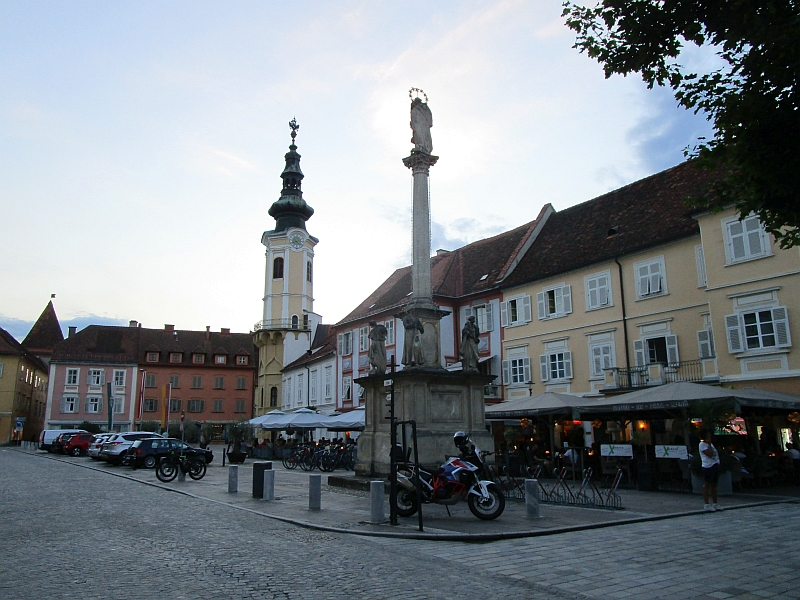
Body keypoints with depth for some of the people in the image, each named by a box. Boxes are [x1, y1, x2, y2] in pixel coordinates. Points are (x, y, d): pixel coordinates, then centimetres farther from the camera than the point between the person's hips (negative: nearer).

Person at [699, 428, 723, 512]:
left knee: (714, 485, 13)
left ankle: (715, 503, 21)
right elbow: (709, 453, -18)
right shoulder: (702, 444, -7)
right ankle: (706, 504, -2)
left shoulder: (710, 444, 21)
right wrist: (709, 444, -11)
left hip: (715, 466, 9)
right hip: (708, 466, -9)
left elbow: (716, 454, 22)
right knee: (707, 485, -5)